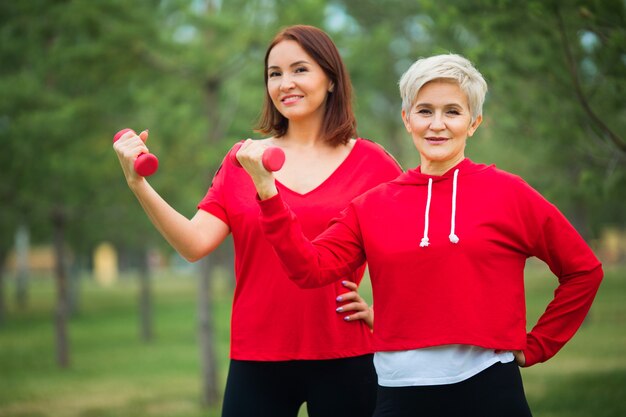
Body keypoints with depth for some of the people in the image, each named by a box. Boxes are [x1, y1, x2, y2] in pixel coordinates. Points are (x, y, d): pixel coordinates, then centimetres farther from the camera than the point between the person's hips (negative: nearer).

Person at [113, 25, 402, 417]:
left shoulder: (371, 162, 1)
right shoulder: (242, 161, 7)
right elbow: (195, 243, -5)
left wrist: (383, 310, 0)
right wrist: (139, 185, -16)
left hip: (343, 358, -1)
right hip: (257, 359, 1)